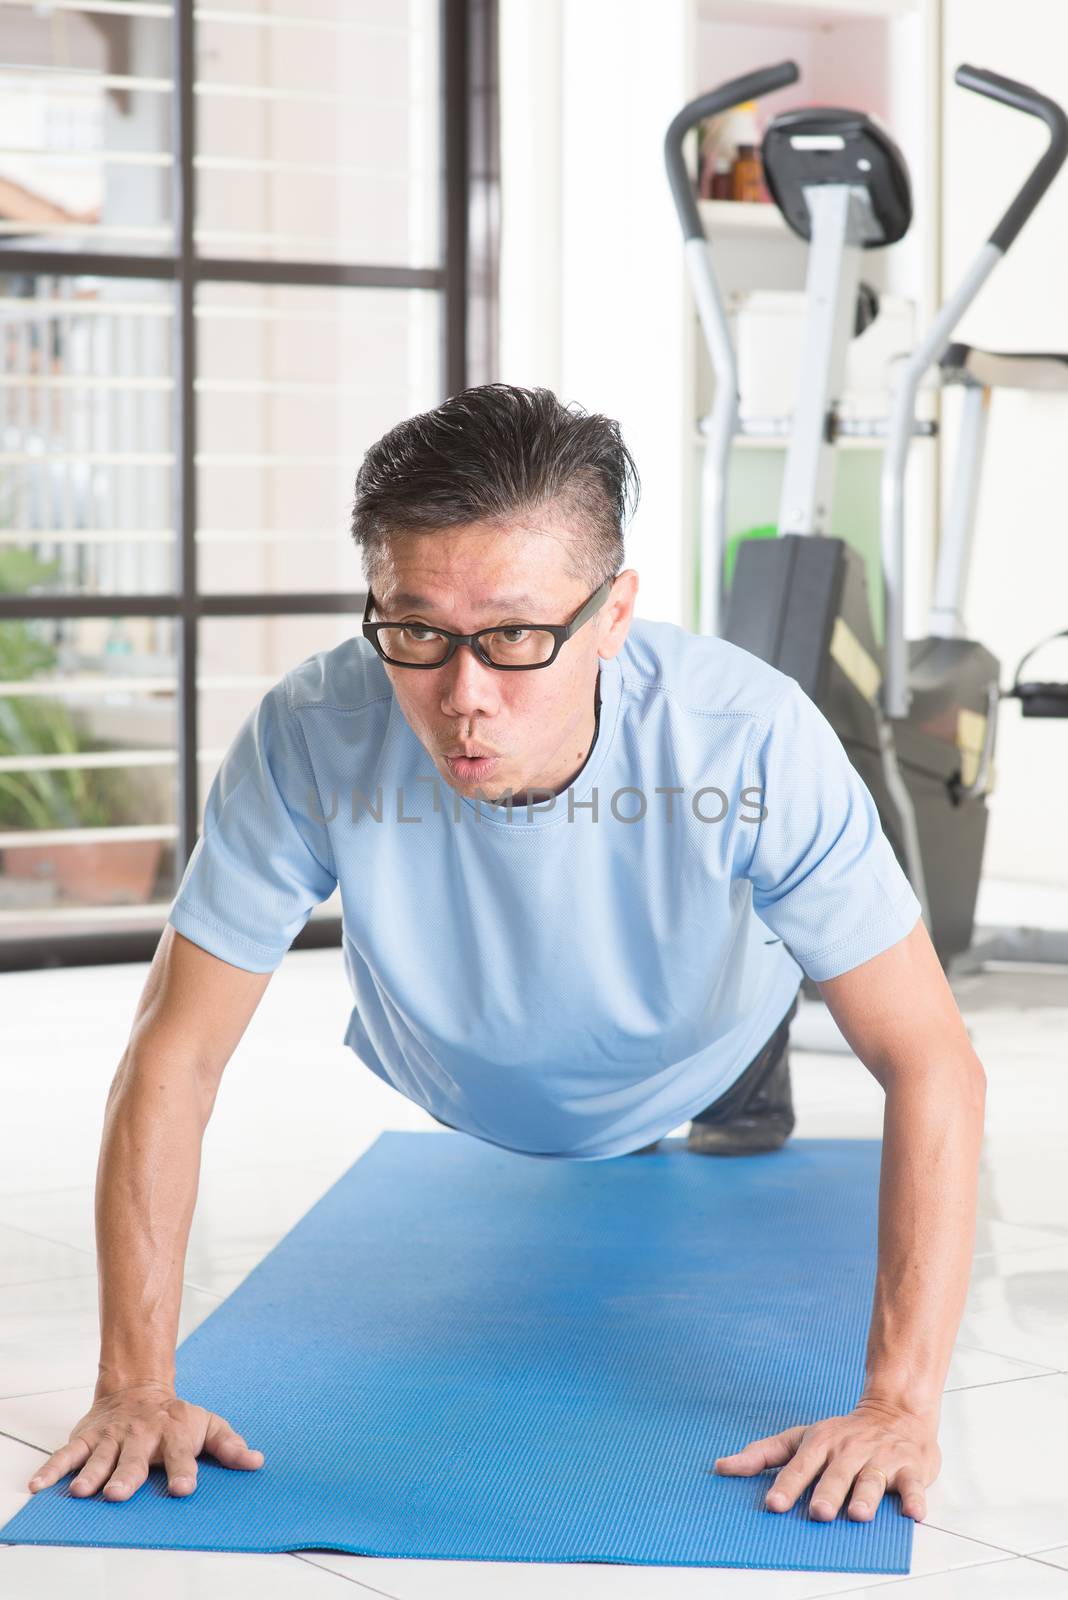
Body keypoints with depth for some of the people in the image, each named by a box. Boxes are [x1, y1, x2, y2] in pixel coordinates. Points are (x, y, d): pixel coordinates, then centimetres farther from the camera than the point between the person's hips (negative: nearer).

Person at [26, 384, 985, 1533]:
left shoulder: (749, 739, -42)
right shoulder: (308, 740, -41)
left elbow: (932, 1068, -38)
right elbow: (173, 1060, -31)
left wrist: (899, 1406, -46)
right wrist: (136, 1385, -36)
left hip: (702, 1073, -1)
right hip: (455, 1111, 2)